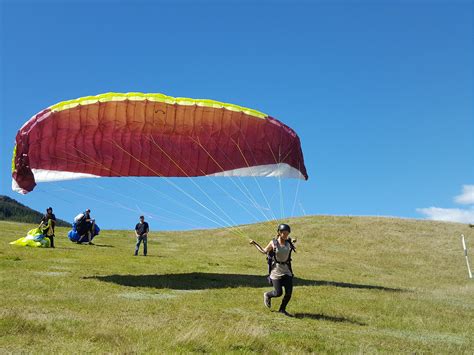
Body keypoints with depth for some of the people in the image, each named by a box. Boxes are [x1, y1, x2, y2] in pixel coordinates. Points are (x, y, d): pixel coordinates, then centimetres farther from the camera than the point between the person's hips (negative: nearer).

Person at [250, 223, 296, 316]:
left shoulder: (288, 243, 2)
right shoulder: (273, 243, -8)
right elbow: (264, 251, 7)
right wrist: (255, 244, 5)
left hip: (286, 271, 4)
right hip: (276, 271, -4)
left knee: (289, 292, -1)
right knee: (278, 293, -4)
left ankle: (282, 309, 22)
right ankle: (267, 295, 30)